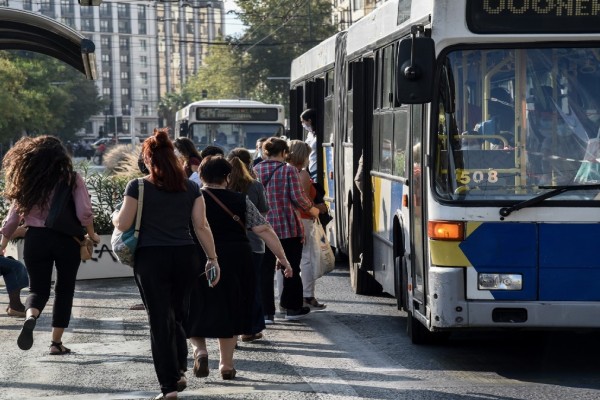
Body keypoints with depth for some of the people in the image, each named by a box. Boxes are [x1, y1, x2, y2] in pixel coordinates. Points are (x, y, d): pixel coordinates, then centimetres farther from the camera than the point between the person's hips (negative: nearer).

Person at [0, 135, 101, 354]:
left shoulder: (27, 181, 1)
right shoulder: (72, 179, -6)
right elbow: (84, 213, -13)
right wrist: (92, 235, 5)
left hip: (36, 239, 1)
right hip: (67, 240, -1)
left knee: (38, 288, 12)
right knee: (64, 290, 14)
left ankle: (30, 317, -21)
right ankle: (56, 342, 13)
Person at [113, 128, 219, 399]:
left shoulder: (138, 187, -5)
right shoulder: (191, 188, 5)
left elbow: (122, 224, -6)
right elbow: (202, 226, 2)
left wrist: (114, 216, 16)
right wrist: (213, 258, 6)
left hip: (151, 258, -3)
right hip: (185, 257, 3)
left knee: (160, 320, 2)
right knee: (178, 315, 19)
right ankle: (179, 369, 19)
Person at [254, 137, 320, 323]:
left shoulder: (255, 170, 1)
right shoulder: (289, 170, -8)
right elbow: (297, 197, -10)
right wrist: (311, 208, 7)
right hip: (289, 227, -2)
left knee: (265, 271, 6)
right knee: (291, 269, 13)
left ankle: (266, 312, 3)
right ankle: (292, 308, 21)